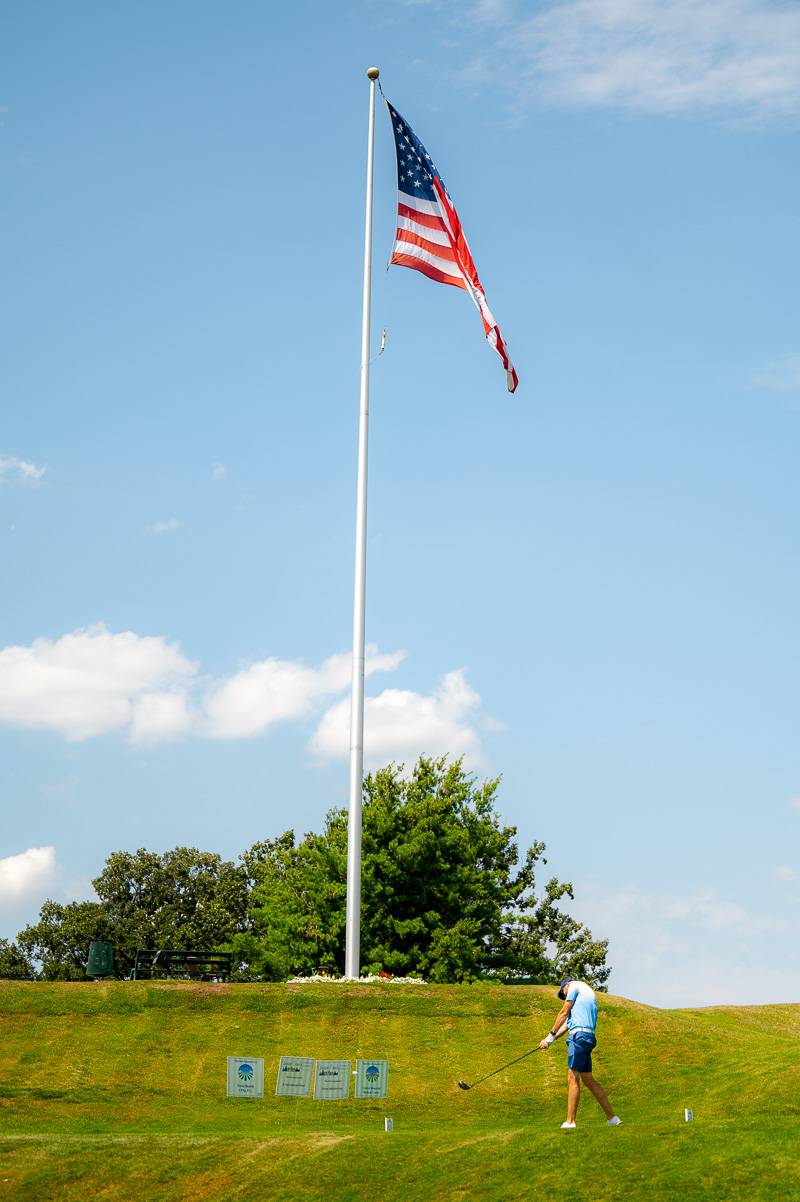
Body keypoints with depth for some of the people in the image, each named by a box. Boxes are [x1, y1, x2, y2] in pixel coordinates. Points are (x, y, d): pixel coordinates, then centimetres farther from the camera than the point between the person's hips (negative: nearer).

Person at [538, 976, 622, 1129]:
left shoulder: (575, 986, 4)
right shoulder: (589, 992, 28)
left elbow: (564, 1013, 1)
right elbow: (568, 1022, 24)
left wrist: (551, 1035, 8)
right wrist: (550, 1040, 19)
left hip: (579, 1035, -9)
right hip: (589, 1038, 9)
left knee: (572, 1078, -9)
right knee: (588, 1079, 11)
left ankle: (570, 1121, -11)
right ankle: (611, 1117, 11)